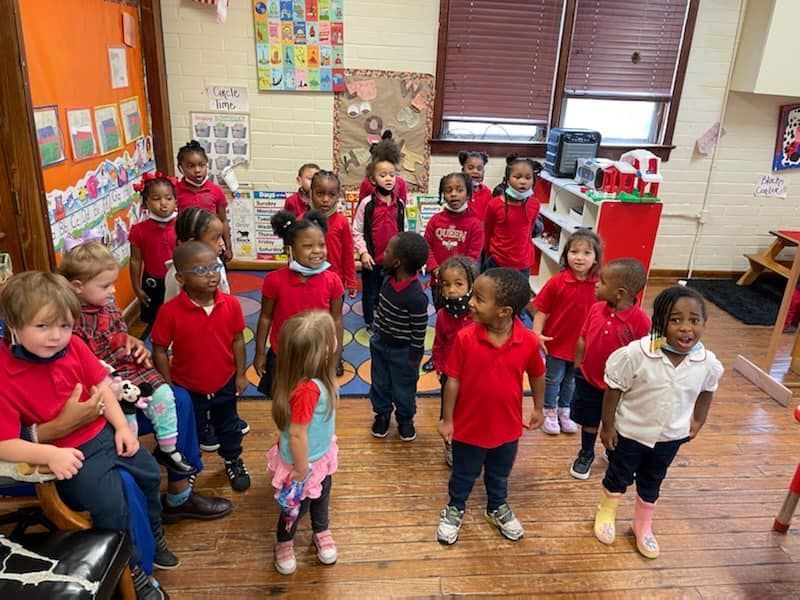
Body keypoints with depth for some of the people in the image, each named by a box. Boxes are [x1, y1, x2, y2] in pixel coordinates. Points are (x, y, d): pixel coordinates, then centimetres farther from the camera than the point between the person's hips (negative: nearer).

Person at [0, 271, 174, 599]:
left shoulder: (73, 345, -8)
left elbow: (101, 385, 2)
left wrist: (122, 427, -5)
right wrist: (49, 454, -35)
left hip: (104, 433, 7)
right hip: (68, 454, -6)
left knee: (150, 474, 17)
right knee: (111, 505, -19)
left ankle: (155, 535, 46)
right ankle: (132, 570, 9)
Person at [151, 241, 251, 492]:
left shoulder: (231, 304, -16)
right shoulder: (169, 312, -24)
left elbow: (237, 340, -4)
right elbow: (160, 351, -14)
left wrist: (240, 374, -2)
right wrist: (168, 386, -11)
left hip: (225, 384, 2)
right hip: (186, 389, -2)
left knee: (228, 427, 24)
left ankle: (233, 461, 50)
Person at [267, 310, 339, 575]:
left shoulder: (315, 376, -13)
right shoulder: (307, 388, -41)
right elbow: (297, 434, -33)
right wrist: (301, 469, -20)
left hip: (321, 455, 7)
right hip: (304, 461, -7)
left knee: (321, 495, 29)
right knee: (298, 504, 19)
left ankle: (321, 532, 55)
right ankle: (283, 543, 47)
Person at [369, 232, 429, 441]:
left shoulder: (416, 297, -33)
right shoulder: (389, 280, -11)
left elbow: (419, 333, -22)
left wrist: (413, 359, -13)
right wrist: (376, 336, 13)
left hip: (402, 352, -6)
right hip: (380, 344, 6)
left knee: (403, 389, 17)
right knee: (379, 384, 23)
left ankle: (405, 419, 43)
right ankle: (382, 414, 47)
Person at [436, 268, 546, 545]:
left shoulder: (529, 341, -19)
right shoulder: (465, 338, -23)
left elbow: (537, 375, 0)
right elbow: (453, 380, -13)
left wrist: (538, 409, 10)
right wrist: (447, 420, -7)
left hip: (507, 427, 2)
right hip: (469, 426, -1)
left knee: (499, 475, 27)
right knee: (463, 474, 21)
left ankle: (498, 508, 55)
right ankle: (455, 509, 48)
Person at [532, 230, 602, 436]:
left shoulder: (598, 285, -10)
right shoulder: (557, 282, -17)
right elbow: (541, 310, -11)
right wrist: (537, 334, -18)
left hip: (583, 344, 3)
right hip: (557, 341, -3)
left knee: (571, 380, 21)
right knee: (553, 378, 14)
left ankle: (564, 412, 41)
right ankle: (549, 414, 33)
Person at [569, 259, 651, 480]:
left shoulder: (640, 320, -26)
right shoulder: (596, 308, -12)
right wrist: (577, 367, 5)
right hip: (588, 379, 3)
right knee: (589, 421, 22)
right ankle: (586, 454, 45)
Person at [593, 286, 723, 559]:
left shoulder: (708, 362, -19)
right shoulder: (635, 354, -31)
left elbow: (707, 391, 4)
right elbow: (614, 390, -18)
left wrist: (698, 422, 9)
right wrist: (607, 425, -12)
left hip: (671, 436, 3)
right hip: (629, 431, -3)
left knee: (652, 483, 25)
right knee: (619, 476, 19)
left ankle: (643, 525, 50)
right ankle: (606, 512, 49)